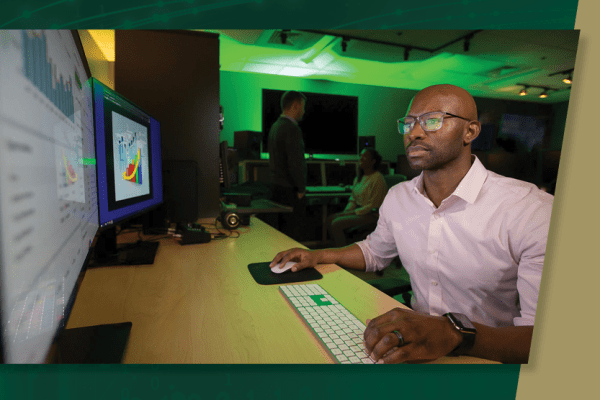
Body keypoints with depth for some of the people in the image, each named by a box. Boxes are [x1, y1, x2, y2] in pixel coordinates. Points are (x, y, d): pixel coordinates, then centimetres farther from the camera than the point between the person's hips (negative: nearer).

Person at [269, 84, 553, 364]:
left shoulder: (531, 210, -16)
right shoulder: (398, 198, 2)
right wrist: (317, 256, 7)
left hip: (490, 354, -3)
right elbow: (374, 251, 19)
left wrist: (455, 333, -35)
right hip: (415, 342, 4)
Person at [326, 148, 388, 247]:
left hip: (371, 214, -9)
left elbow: (372, 206, -18)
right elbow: (353, 199, 16)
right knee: (330, 219, -3)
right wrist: (346, 211, -3)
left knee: (336, 224, -21)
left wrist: (351, 213, -16)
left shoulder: (377, 179, -16)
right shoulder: (359, 177, 12)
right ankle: (339, 247, 5)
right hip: (358, 210, 9)